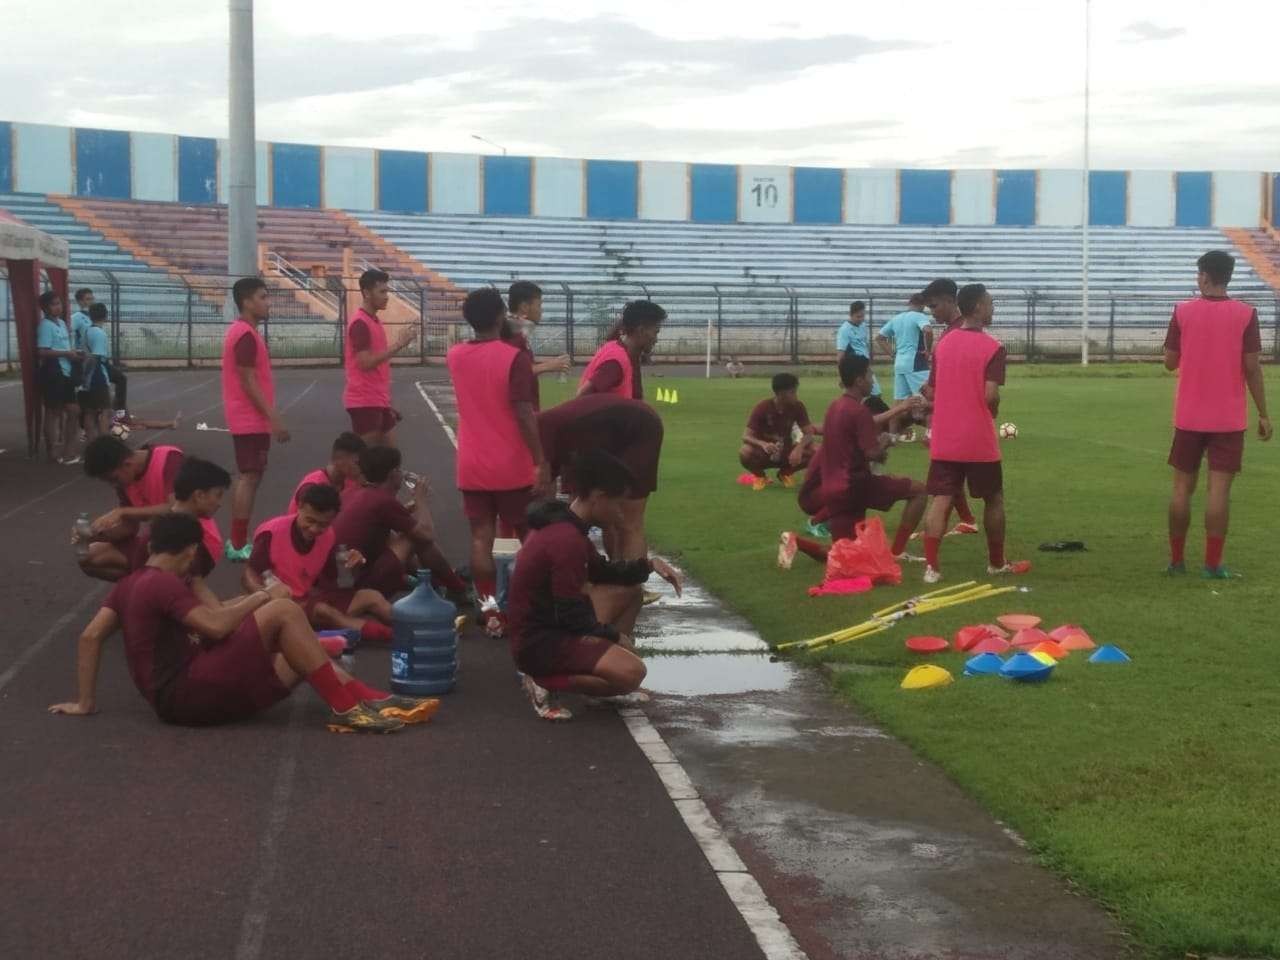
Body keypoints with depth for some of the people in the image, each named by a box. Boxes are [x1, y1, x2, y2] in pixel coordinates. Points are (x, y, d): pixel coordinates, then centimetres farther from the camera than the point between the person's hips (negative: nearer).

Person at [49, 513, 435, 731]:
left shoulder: (129, 585, 17)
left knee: (302, 657, 12)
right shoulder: (163, 583, -11)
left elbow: (90, 636, 12)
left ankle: (374, 701, -3)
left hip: (180, 695, 10)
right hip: (188, 694, -10)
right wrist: (263, 596, -6)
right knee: (284, 610, -17)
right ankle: (346, 708, -16)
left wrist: (85, 702, 13)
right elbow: (216, 626, -20)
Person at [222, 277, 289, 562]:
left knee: (246, 476, 13)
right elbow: (248, 382, -21)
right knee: (250, 477, -9)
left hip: (247, 418, 10)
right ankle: (239, 545, -7)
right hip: (251, 419, -10)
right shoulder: (246, 335, -17)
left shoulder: (242, 331, 15)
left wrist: (270, 415, 20)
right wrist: (274, 418, -21)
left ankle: (237, 542, 16)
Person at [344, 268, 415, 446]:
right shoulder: (360, 323, -14)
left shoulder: (375, 321, 15)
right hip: (364, 402, -9)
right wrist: (397, 344, -21)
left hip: (379, 401, 9)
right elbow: (365, 363, -23)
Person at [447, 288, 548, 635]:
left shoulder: (455, 356, 3)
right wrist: (541, 463, -17)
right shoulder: (514, 357, -14)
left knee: (481, 538, 5)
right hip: (512, 466, -4)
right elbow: (524, 414, -20)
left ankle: (490, 611, 2)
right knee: (531, 538, 10)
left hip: (472, 467, 4)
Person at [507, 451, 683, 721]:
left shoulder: (565, 526, 9)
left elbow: (601, 571, 25)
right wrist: (614, 635, -5)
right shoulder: (567, 541, -24)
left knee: (629, 590, 18)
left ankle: (604, 665, 13)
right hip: (540, 643, -10)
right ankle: (546, 682, -11)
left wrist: (649, 565, 10)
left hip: (551, 623, 10)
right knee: (631, 673, -24)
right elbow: (572, 616, -21)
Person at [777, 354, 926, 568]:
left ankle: (795, 541, -7)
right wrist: (885, 441, 3)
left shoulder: (836, 406, 13)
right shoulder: (858, 410, -14)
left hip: (833, 491, 8)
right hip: (855, 485, -8)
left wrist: (899, 409, 36)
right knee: (918, 490, 5)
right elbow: (873, 454, -18)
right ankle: (897, 552, 1)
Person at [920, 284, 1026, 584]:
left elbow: (932, 390, 10)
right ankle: (997, 563, 23)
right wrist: (993, 414, 4)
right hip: (980, 441, -4)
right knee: (994, 499, 13)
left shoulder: (943, 343, 8)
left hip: (944, 440, 4)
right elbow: (991, 395, -17)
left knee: (941, 501, 1)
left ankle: (931, 566, -9)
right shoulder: (992, 347, -10)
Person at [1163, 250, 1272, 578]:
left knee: (1182, 487, 10)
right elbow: (1251, 368, -7)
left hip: (1189, 416, 1)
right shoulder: (1245, 314, -6)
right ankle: (1213, 564, -2)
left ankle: (1176, 560, 14)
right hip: (1229, 418, -1)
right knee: (1219, 490, -1)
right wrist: (1263, 415, 0)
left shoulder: (1182, 311, -3)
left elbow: (1170, 362, 3)